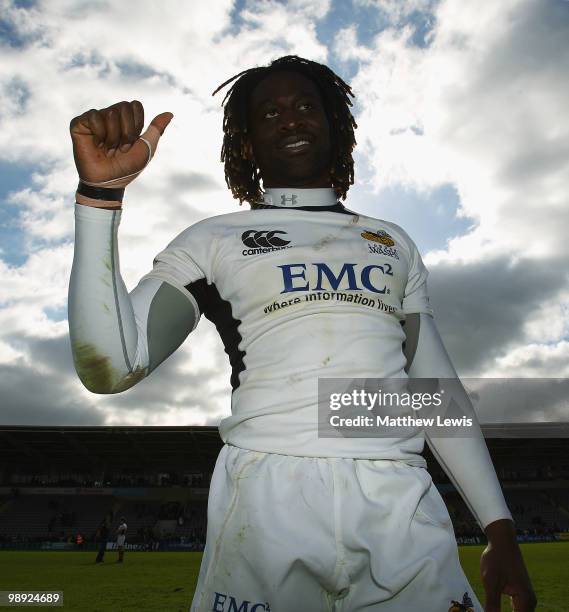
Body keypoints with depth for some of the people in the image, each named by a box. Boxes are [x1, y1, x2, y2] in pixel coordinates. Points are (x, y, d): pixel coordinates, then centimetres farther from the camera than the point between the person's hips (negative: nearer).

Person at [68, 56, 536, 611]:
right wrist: (101, 191, -12)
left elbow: (436, 388, 15)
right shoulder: (211, 241, 7)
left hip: (402, 506, 3)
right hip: (266, 501, -2)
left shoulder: (393, 243, 17)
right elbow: (111, 366, -6)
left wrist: (499, 528, 10)